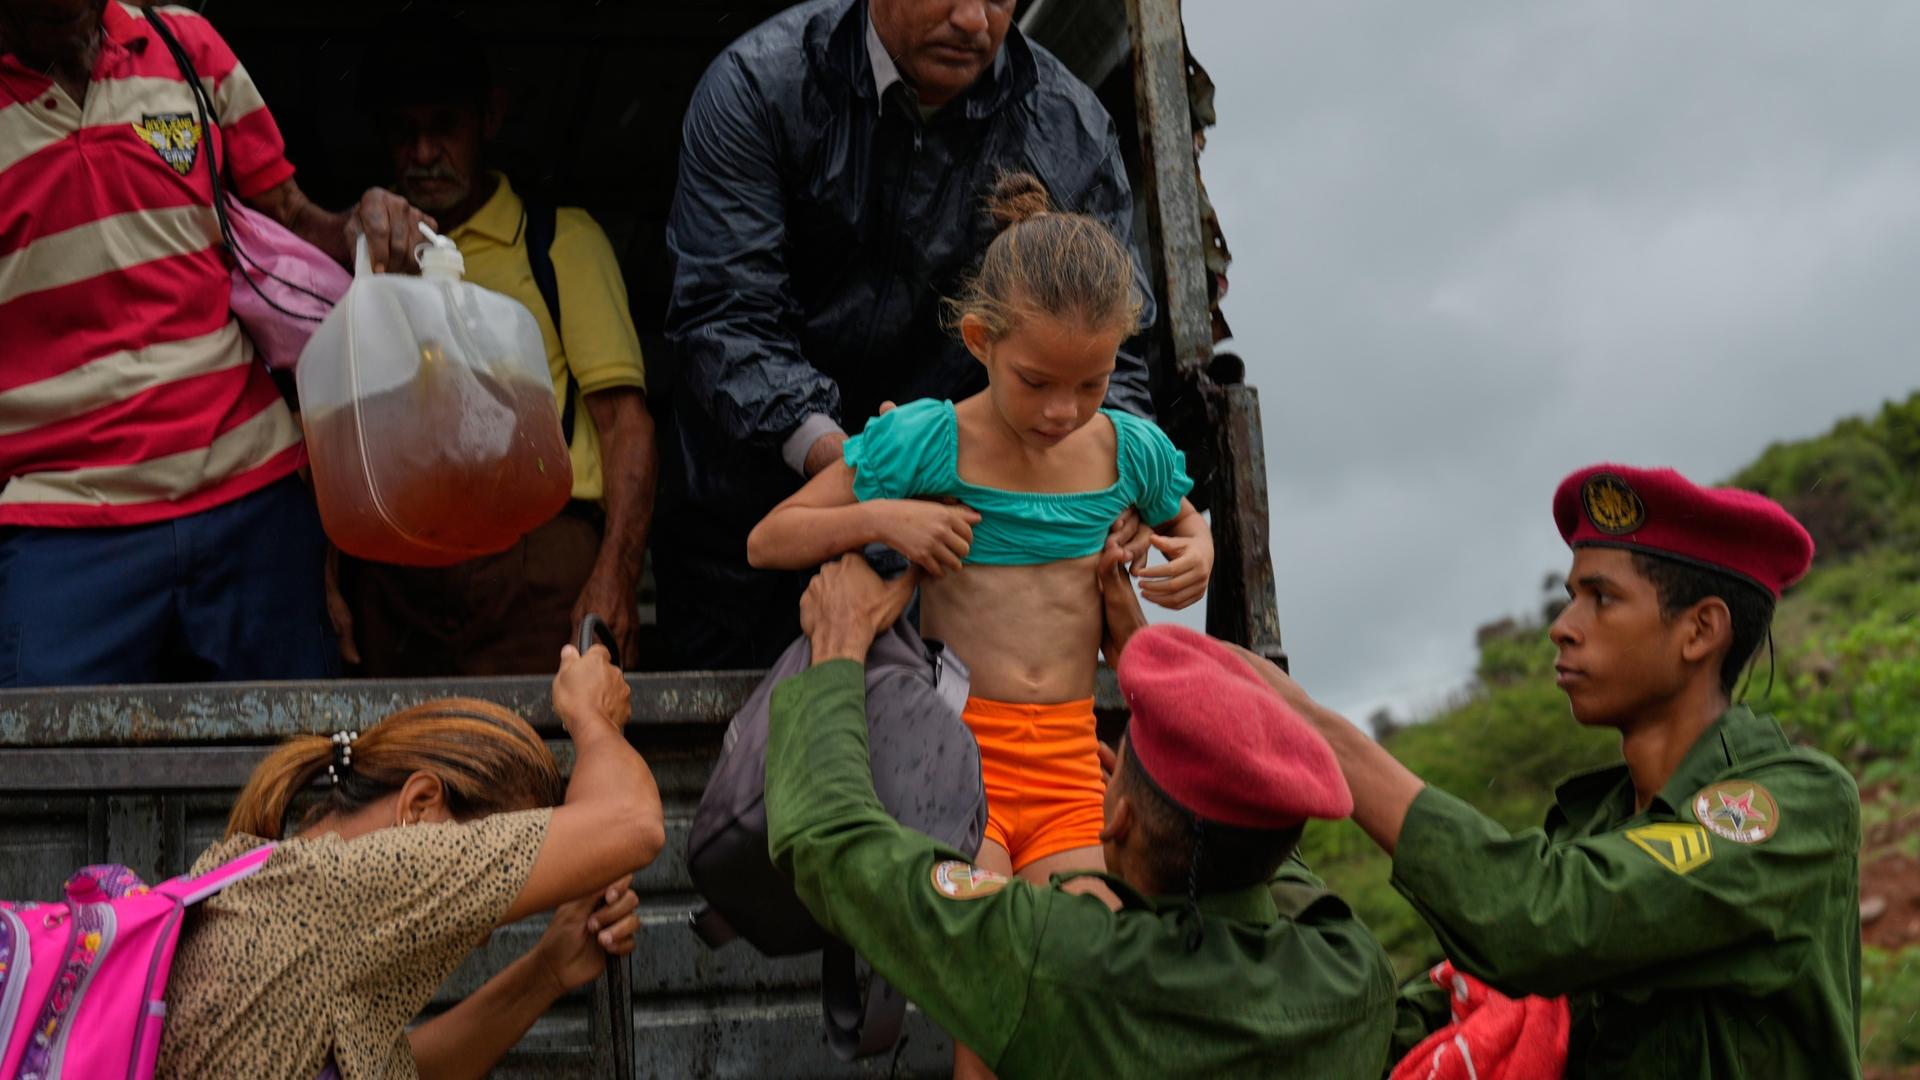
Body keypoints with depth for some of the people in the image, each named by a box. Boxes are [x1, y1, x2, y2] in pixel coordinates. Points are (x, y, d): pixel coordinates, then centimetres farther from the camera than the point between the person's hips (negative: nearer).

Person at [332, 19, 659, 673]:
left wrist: (614, 577, -12)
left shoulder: (562, 241, 12)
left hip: (531, 562, -3)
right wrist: (330, 578, 5)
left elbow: (624, 421, 3)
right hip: (390, 575, 3)